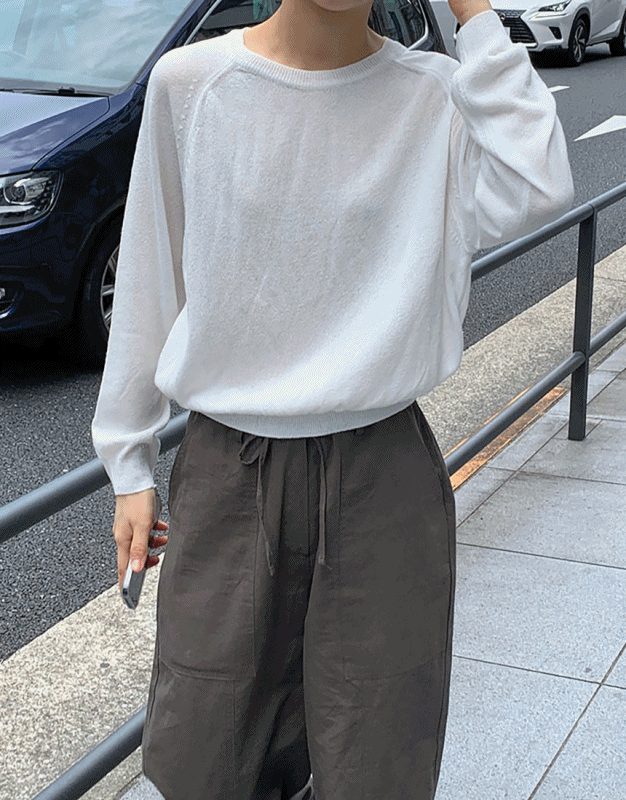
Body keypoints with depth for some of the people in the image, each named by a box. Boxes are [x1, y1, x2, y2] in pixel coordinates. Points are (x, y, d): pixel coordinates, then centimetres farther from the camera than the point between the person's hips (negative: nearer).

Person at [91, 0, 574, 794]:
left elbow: (535, 191, -23)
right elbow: (150, 281, 5)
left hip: (383, 473, 0)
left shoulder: (436, 96, -3)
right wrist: (130, 462, 8)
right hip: (226, 469, 1)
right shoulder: (189, 82, -2)